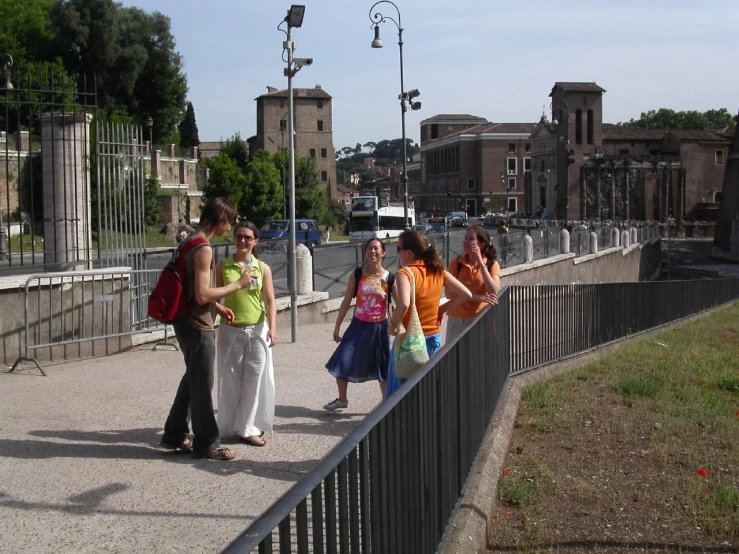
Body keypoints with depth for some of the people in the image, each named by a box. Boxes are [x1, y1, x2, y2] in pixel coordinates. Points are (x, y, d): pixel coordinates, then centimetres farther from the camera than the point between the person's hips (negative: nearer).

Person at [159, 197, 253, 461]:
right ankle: (206, 444, 10)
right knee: (202, 386, 0)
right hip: (197, 326, -10)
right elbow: (202, 295, -26)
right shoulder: (203, 249, -20)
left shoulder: (190, 241, 11)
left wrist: (218, 307, 16)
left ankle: (175, 435, 28)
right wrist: (237, 285, -17)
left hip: (188, 322, 10)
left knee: (192, 379, 20)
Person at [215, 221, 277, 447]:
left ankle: (249, 428, 11)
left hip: (257, 330, 0)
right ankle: (232, 426, 19)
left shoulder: (263, 268, 3)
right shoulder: (222, 267, 1)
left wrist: (272, 328, -13)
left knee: (255, 379, 1)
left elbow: (270, 302, -1)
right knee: (231, 379, 5)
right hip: (230, 330, 0)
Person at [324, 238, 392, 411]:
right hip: (358, 325, 1)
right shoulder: (357, 276, -2)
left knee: (383, 367, 7)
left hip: (379, 327, -1)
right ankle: (342, 399, 19)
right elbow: (346, 302, 1)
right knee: (342, 362, -1)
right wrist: (337, 326, 0)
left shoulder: (389, 278, -6)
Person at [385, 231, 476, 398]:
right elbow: (466, 295, 4)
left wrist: (392, 324, -17)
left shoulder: (405, 272, -16)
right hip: (434, 339, 6)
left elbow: (403, 304, -33)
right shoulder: (438, 271, 2)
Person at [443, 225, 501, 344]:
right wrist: (478, 297, -21)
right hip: (457, 320, 1)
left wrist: (481, 263, -17)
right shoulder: (455, 263, -1)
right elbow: (449, 293, -10)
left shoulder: (492, 264, -2)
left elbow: (494, 292, -15)